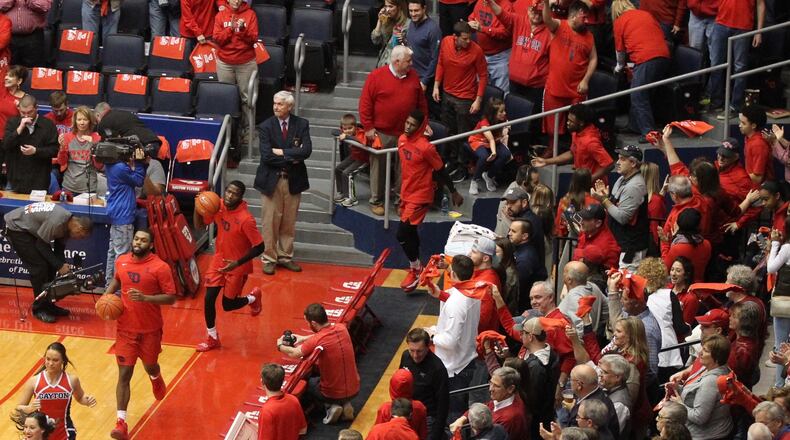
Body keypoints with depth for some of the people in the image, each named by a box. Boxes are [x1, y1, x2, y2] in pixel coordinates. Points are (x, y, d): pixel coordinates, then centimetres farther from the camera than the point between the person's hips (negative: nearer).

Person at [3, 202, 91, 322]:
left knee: (50, 266, 6)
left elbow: (59, 249, 7)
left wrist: (64, 267, -6)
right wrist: (60, 266, -18)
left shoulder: (68, 223, -4)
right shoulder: (57, 222, -32)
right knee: (39, 267, -13)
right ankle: (39, 308, -4)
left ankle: (48, 304, 17)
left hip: (29, 229, 9)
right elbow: (41, 245, -23)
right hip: (16, 228, -9)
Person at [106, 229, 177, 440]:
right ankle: (121, 423, -4)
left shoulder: (160, 267, -17)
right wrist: (107, 295, 1)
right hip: (126, 328, 2)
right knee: (124, 374, -4)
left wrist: (145, 298, -28)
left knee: (150, 367, 20)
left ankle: (156, 379, 60)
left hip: (150, 329, -2)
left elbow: (171, 298, -15)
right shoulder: (121, 261, -3)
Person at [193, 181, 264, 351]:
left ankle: (253, 297, 38)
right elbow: (199, 225, 2)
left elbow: (259, 247, -23)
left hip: (237, 266, -5)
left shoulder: (245, 219, -30)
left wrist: (237, 263, -27)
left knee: (228, 304, 6)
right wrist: (197, 208, -18)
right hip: (219, 260, 5)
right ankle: (212, 338, 20)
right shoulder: (218, 207, -12)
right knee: (209, 299, 0)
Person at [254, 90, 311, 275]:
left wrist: (282, 152, -16)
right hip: (271, 179, -2)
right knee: (270, 221, 0)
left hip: (293, 180, 2)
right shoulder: (266, 126, -3)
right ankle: (269, 258, 11)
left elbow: (306, 151, -13)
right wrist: (291, 158, -12)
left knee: (289, 222, 8)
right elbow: (266, 156, -14)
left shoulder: (301, 125, 1)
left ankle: (285, 256, 20)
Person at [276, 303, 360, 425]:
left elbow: (294, 354, -9)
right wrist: (303, 338, 20)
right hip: (354, 389, 5)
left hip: (334, 393, -5)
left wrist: (280, 346, 12)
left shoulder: (316, 341, -23)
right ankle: (345, 404, 13)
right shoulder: (341, 328, -6)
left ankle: (331, 406, 4)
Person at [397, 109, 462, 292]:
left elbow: (441, 170, -13)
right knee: (410, 232, 19)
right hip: (406, 193, 8)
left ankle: (415, 270, 7)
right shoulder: (402, 140, 0)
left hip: (420, 196, -8)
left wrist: (454, 193, -5)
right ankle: (416, 267, 37)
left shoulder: (425, 147, -23)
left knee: (402, 234, -11)